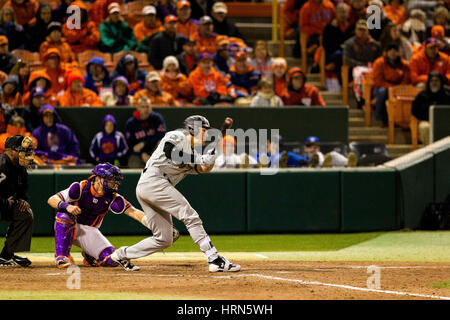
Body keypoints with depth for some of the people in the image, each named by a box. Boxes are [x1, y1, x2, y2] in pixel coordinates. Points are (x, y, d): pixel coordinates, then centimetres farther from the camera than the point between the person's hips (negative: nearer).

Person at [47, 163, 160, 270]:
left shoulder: (112, 198, -10)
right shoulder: (81, 188, -19)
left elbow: (133, 212, -19)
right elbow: (51, 200, -20)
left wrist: (150, 222, -37)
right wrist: (66, 206, -41)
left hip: (90, 231, 3)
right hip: (69, 228, -3)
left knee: (112, 260, -16)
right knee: (64, 214, -36)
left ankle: (88, 255, 17)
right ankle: (61, 257, -28)